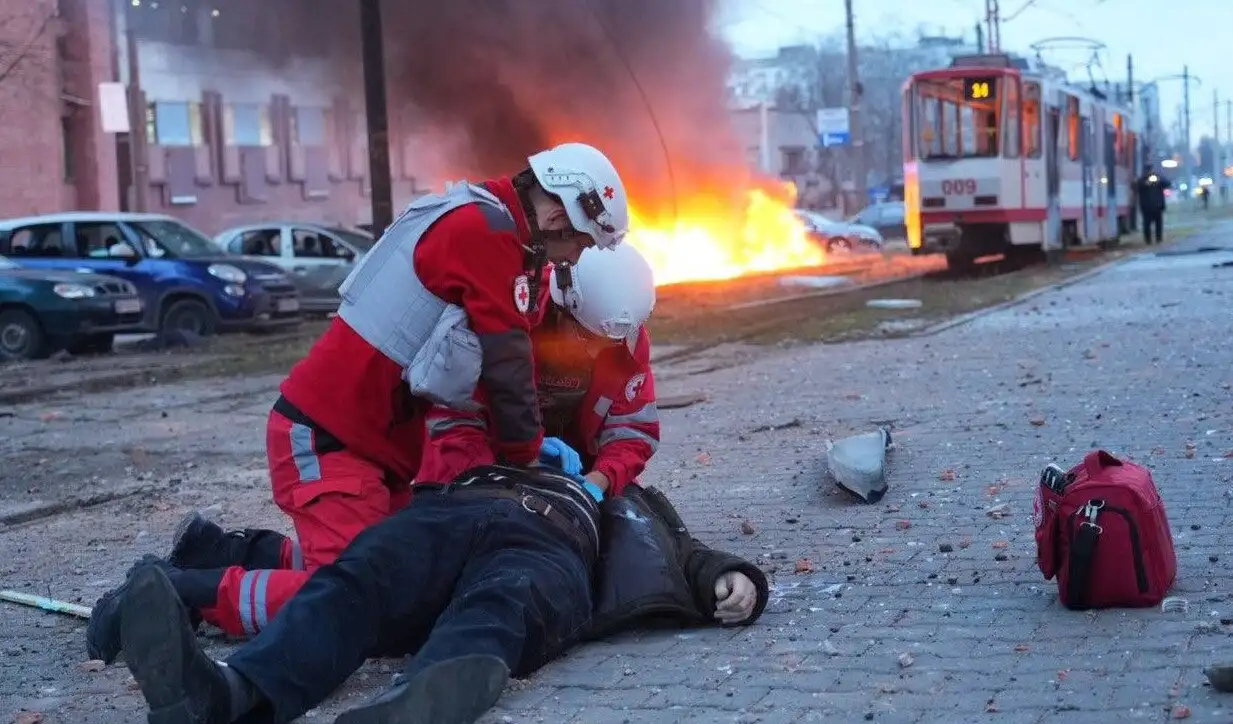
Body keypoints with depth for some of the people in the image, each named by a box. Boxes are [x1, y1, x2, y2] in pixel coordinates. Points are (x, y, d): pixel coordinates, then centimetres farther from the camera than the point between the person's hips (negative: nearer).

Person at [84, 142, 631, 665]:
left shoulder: (478, 225, 14)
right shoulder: (485, 230, -16)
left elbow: (483, 362, 18)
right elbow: (506, 364, -12)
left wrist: (528, 441, 11)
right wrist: (525, 457, 2)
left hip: (376, 437, 10)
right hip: (327, 437, -10)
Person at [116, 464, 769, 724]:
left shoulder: (631, 502, 41)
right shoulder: (493, 450, 47)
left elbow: (682, 558, 25)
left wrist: (730, 579, 8)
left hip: (549, 544, -2)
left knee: (495, 613, -39)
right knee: (354, 580, -32)